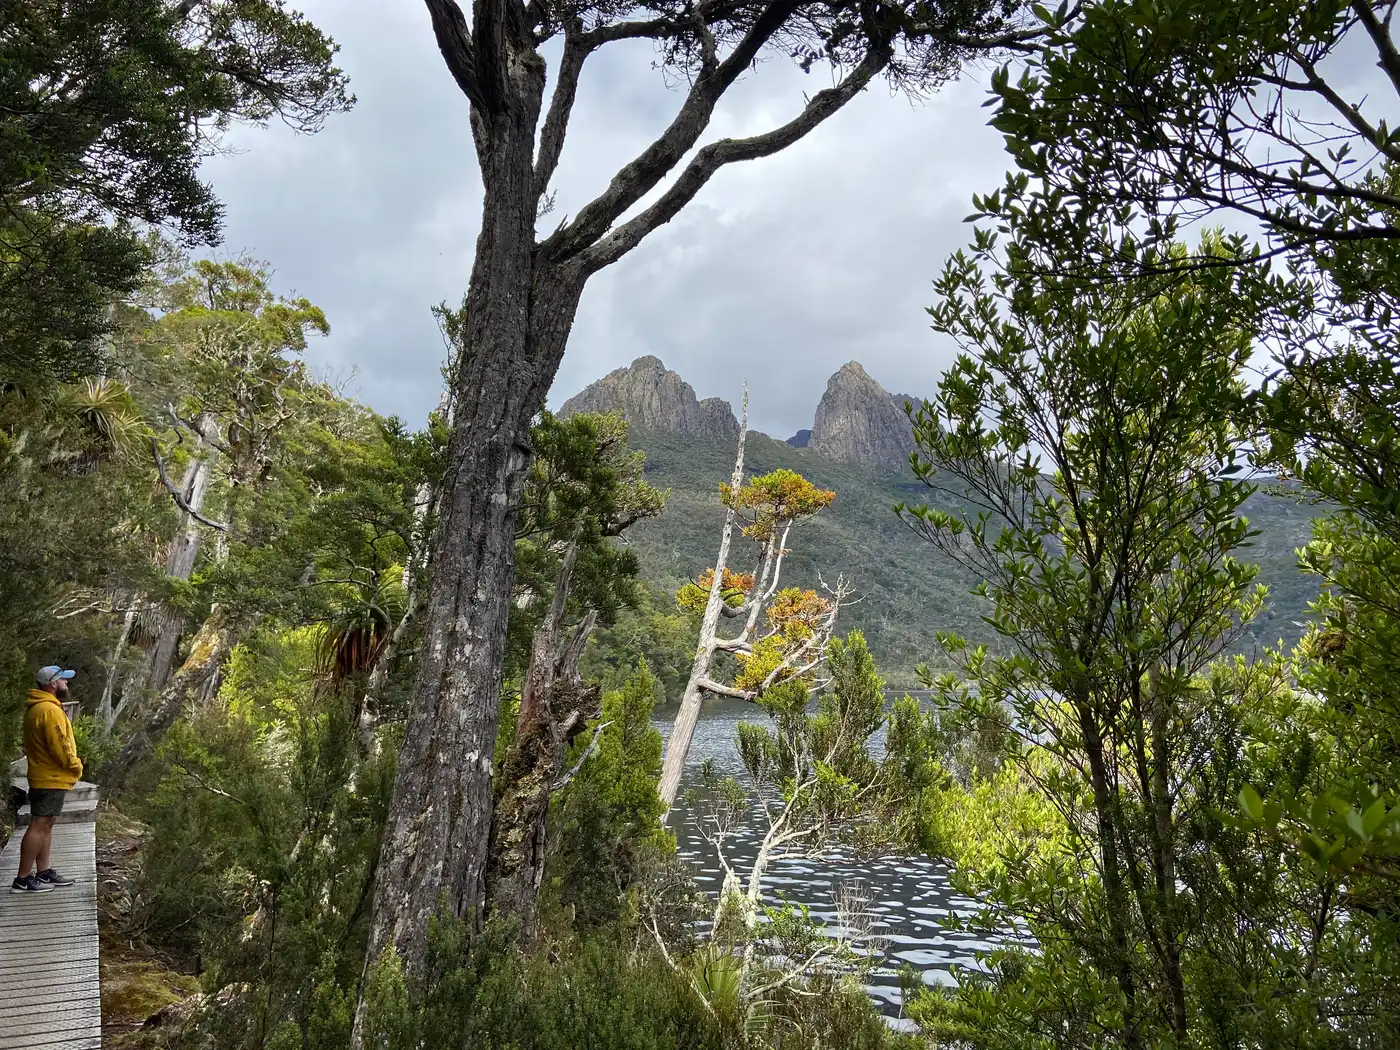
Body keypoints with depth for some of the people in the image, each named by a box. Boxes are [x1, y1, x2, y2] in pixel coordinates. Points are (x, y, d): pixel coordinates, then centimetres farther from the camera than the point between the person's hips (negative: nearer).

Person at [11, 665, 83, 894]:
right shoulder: (50, 710, -19)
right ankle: (23, 879, -4)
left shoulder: (37, 708, 15)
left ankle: (44, 871, 22)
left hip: (45, 777, 11)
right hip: (51, 779, -11)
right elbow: (59, 746, -22)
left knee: (45, 826, 15)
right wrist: (76, 766, -9)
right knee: (38, 826, -7)